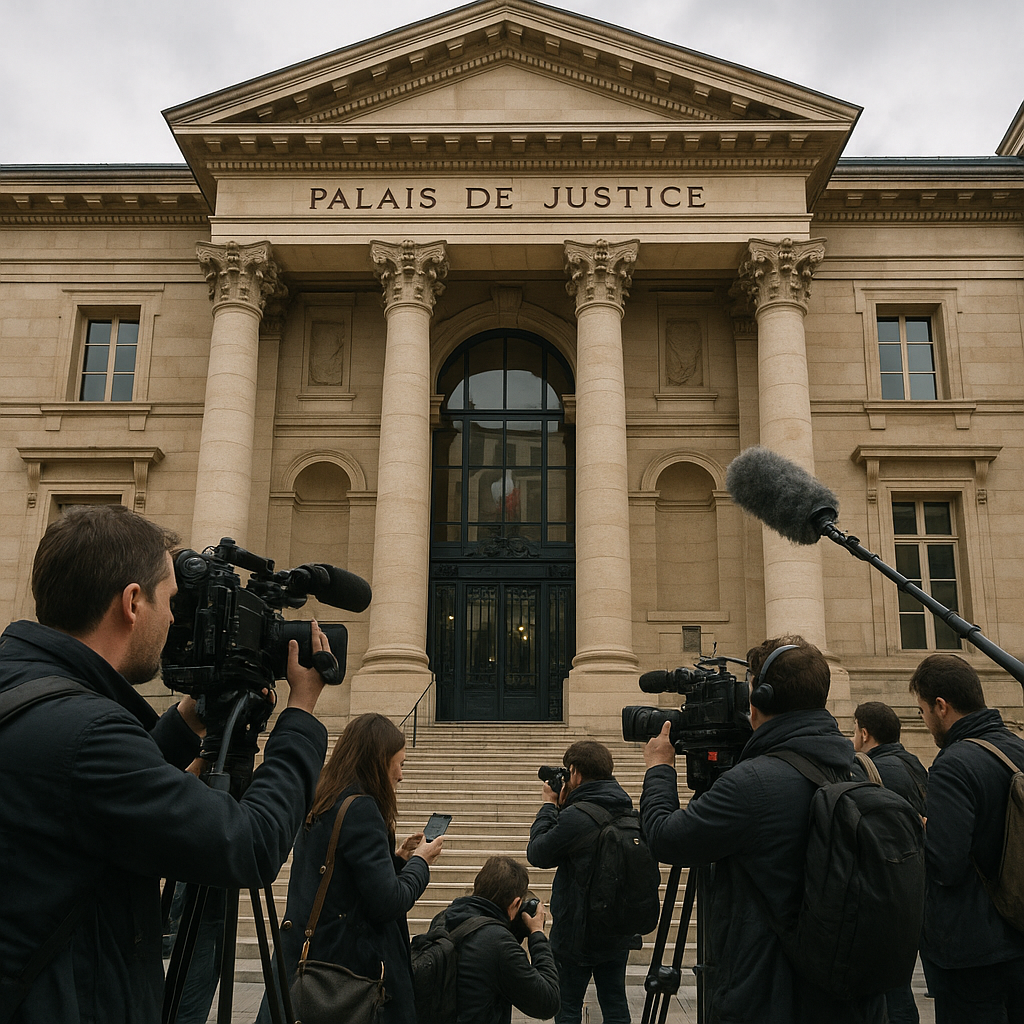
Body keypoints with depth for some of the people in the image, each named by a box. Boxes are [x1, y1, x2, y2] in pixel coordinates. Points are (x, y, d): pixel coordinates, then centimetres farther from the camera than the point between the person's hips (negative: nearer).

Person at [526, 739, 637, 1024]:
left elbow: (537, 854, -10)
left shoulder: (576, 817, -23)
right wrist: (563, 807, 8)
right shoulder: (628, 811, 2)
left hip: (578, 933, -7)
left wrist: (549, 806, -1)